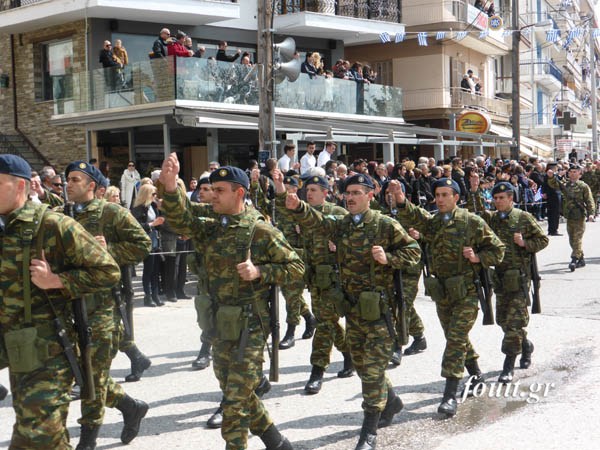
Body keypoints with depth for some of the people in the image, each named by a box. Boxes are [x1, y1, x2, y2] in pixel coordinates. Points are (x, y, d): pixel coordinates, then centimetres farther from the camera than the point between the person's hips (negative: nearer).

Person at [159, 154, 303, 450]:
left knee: (235, 402, -4)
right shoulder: (210, 230, 7)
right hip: (220, 323, 7)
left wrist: (259, 271, -19)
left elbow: (296, 267, -6)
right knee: (237, 393, 17)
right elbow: (181, 220, -10)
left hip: (249, 324, -7)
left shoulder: (261, 231, -9)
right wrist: (170, 187, -26)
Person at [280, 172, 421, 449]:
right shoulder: (340, 226, 8)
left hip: (378, 307, -6)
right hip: (352, 308, 6)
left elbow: (413, 250, -2)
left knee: (373, 368, -4)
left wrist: (388, 259, -20)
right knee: (361, 364, 18)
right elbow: (312, 220, -8)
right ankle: (391, 403, 42)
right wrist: (286, 198, -25)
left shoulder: (385, 225, -7)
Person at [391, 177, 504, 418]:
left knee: (456, 339, -11)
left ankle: (450, 395, -9)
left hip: (466, 292, -5)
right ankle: (476, 374, 40)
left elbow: (497, 250, 1)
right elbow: (413, 217, -17)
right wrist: (401, 201, -36)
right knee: (455, 338, 18)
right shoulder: (432, 223, 5)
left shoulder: (473, 223, -6)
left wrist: (477, 258, -18)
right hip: (441, 292, 5)